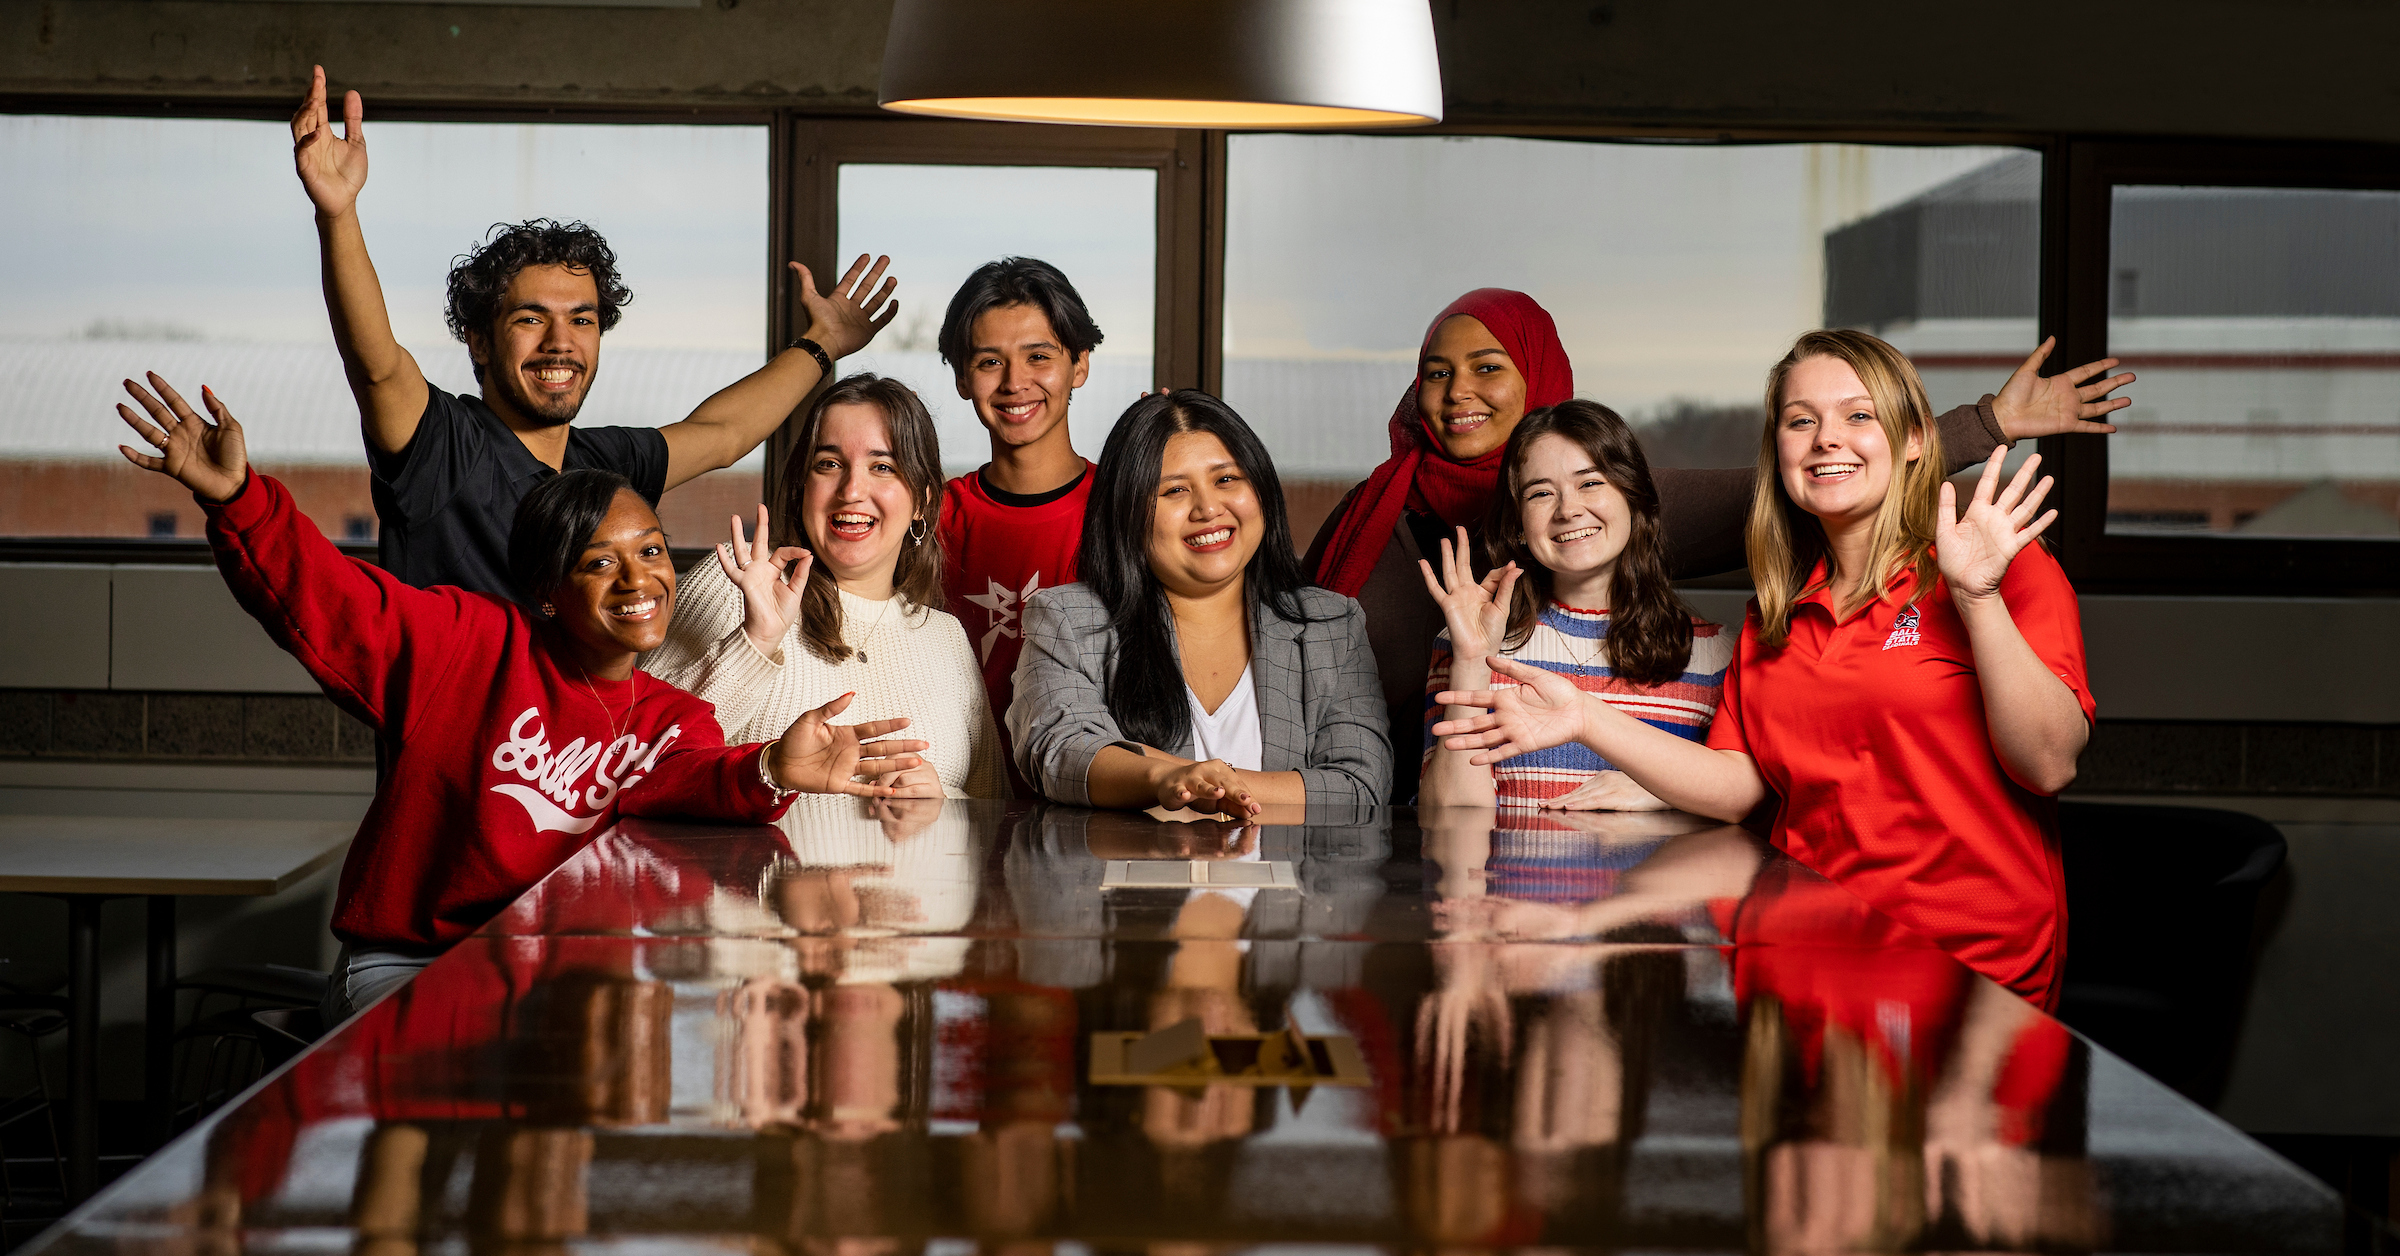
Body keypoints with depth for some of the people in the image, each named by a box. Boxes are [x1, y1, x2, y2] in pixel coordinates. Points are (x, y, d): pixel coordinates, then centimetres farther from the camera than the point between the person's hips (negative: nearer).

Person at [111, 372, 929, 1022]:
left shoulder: (675, 721, 9)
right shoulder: (477, 646, 1)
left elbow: (683, 780, -15)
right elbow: (320, 597, -6)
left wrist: (770, 773, -40)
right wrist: (237, 500, -24)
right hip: (403, 965, -3)